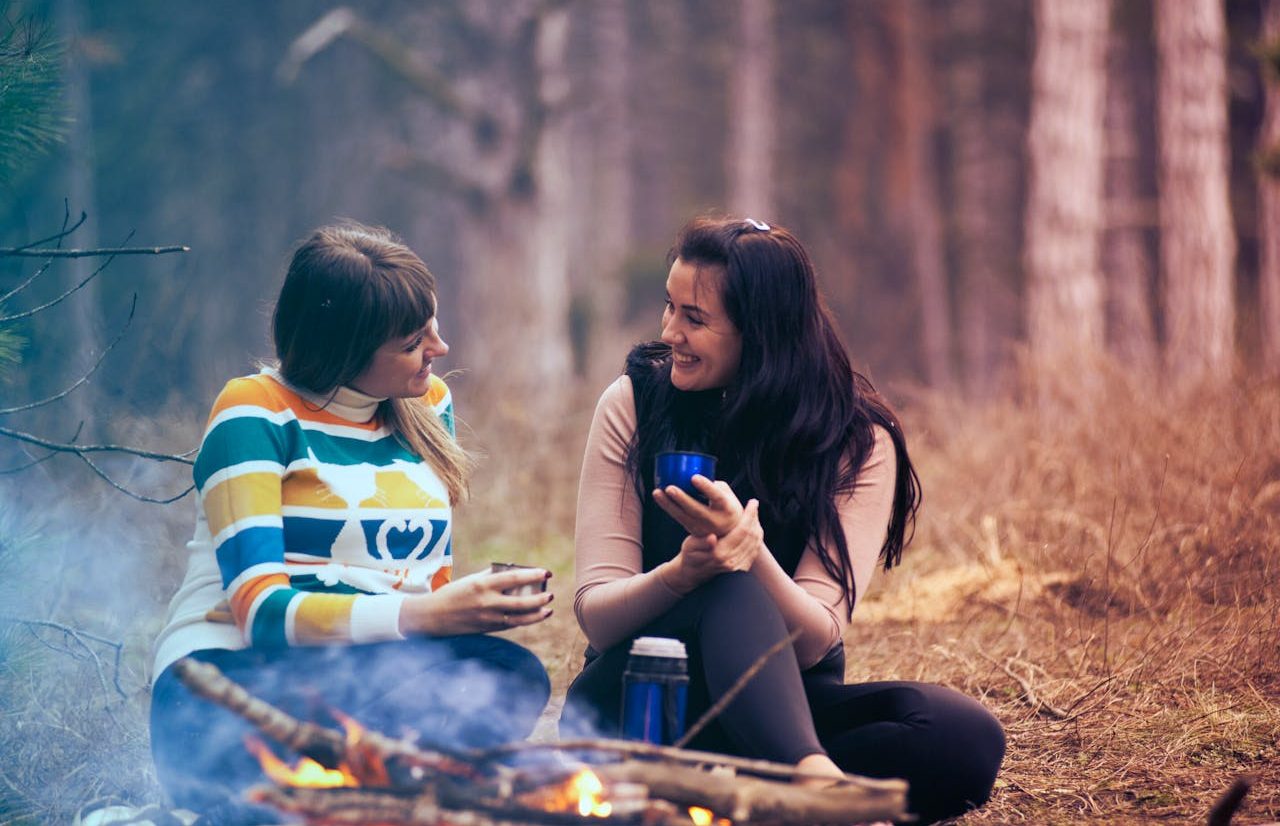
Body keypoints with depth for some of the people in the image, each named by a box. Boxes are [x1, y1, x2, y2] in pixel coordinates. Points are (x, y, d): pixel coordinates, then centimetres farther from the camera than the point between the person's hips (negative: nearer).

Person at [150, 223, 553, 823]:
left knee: (512, 677, -28)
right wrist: (425, 615, -28)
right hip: (228, 682, -6)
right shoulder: (256, 415, -5)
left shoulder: (427, 403, 15)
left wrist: (478, 605, -7)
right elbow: (262, 610, -16)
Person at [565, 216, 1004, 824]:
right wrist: (681, 574, -31)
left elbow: (813, 642, -15)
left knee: (967, 737, -27)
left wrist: (750, 551, -35)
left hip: (780, 705, 2)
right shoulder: (634, 403, -4)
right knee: (732, 591, -34)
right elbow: (595, 615, -9)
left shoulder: (858, 442, -6)